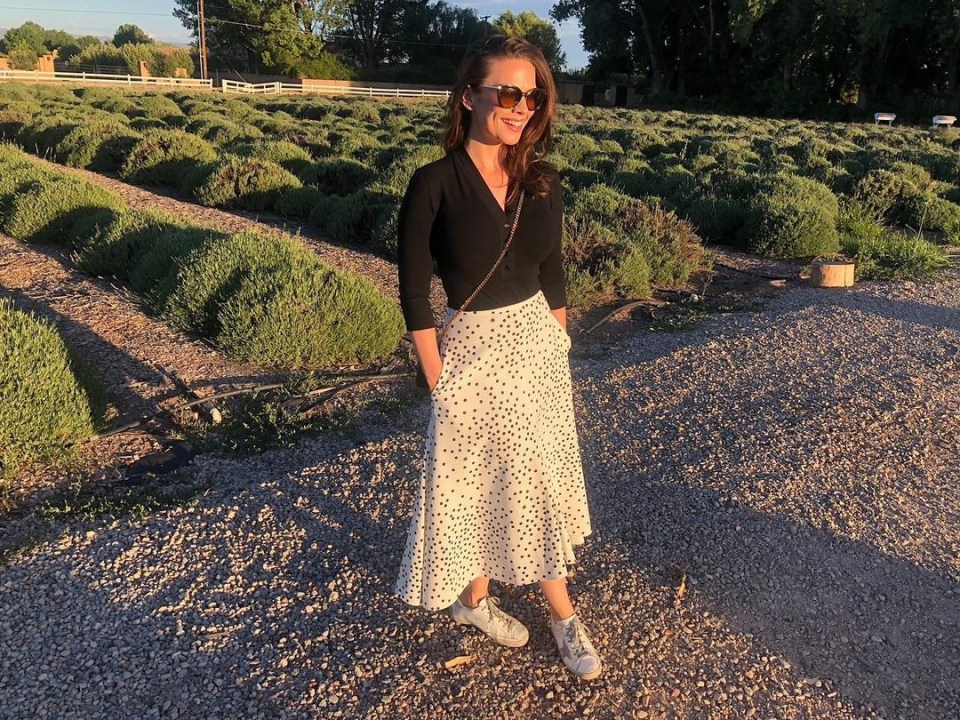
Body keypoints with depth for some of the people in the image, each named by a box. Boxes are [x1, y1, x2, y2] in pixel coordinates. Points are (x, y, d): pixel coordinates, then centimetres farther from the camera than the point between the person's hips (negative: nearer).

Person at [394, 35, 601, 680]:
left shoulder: (543, 182, 0)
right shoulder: (435, 185, -15)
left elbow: (553, 277, 8)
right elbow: (415, 296, -12)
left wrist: (558, 353, 8)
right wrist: (439, 381, -12)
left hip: (539, 345, 5)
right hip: (473, 350, -5)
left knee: (542, 480, 15)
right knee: (476, 482, 11)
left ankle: (562, 614, 34)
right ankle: (471, 597, 37)